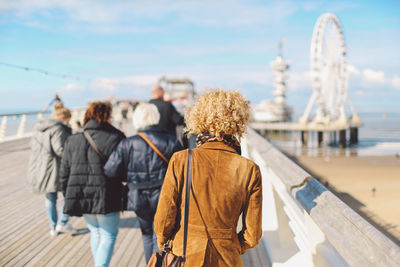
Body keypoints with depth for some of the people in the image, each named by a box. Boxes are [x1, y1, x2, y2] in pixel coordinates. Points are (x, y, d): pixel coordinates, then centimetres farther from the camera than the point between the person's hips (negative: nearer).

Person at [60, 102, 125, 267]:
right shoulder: (115, 138, -7)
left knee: (95, 233, 22)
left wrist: (69, 198, 17)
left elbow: (64, 173, 9)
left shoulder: (73, 140, 7)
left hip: (81, 197, 5)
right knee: (108, 235, 7)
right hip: (106, 198, -5)